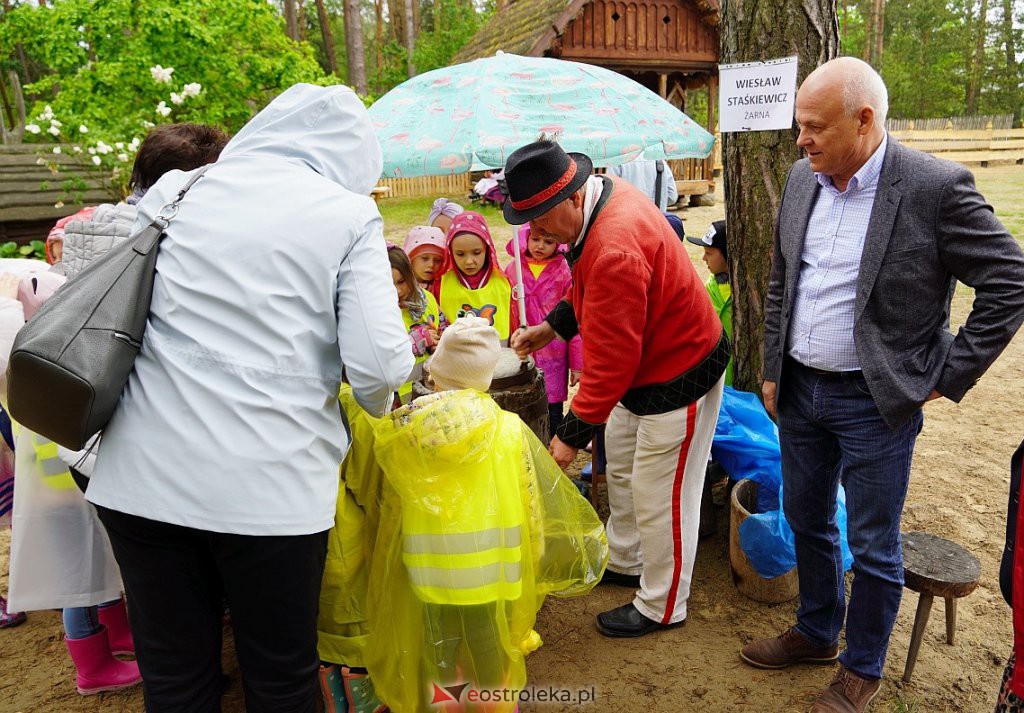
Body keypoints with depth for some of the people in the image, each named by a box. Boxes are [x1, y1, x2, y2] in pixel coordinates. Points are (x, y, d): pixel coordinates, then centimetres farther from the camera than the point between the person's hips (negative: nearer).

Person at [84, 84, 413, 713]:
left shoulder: (176, 189, 8)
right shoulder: (350, 215, -3)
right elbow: (380, 361, -13)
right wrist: (378, 402, 9)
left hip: (143, 475, 4)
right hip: (270, 489, -3)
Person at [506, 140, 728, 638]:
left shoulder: (616, 250, -35)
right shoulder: (605, 193, -4)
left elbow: (610, 358, -31)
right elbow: (593, 291, 13)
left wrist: (573, 434, -23)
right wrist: (552, 326, 5)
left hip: (679, 377, -10)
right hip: (642, 368, 10)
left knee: (658, 496, 5)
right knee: (621, 467, 24)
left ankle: (662, 608, 26)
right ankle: (625, 563, 46)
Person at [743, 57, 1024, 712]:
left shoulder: (936, 187, -16)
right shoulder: (803, 179, 2)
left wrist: (948, 377, -10)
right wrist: (773, 370, 11)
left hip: (876, 402, -6)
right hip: (800, 390, 6)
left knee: (874, 547, 9)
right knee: (807, 520, 20)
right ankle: (816, 632, 43)